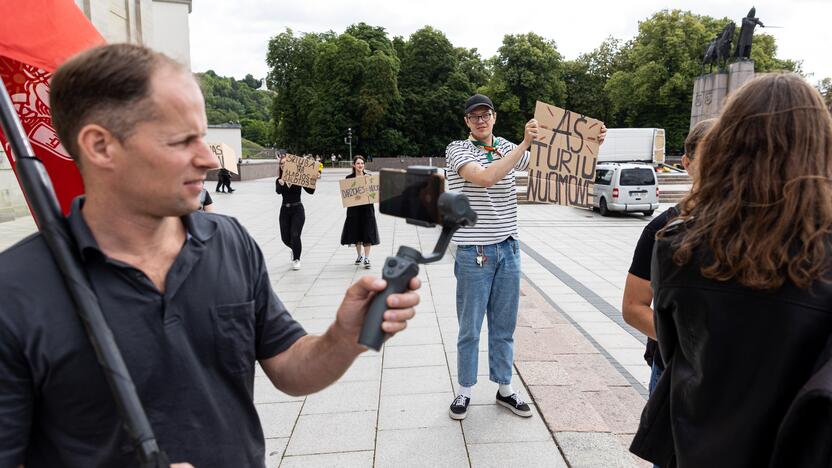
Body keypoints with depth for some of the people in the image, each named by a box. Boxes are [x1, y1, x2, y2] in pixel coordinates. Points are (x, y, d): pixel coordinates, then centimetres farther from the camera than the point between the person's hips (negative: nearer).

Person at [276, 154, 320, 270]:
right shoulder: (279, 180, 0)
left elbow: (310, 191, -11)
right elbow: (278, 191, -21)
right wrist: (281, 184, -43)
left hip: (297, 209, -3)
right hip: (285, 210, 3)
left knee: (295, 235, -11)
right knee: (285, 238, 6)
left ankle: (296, 259, 10)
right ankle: (295, 249, 41)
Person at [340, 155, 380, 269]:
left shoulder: (369, 176, 2)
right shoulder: (349, 178, 1)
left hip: (367, 208, -1)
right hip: (354, 208, 1)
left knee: (367, 233, -2)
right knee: (356, 232, 11)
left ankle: (366, 258, 3)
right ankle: (359, 255, 29)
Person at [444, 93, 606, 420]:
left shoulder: (508, 149, 11)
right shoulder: (457, 149, -7)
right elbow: (485, 177, -25)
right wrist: (524, 143, -27)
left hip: (508, 249, 5)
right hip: (474, 253, -4)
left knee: (504, 327, 14)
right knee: (470, 329, 7)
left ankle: (504, 389, 29)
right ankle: (464, 392, 23)